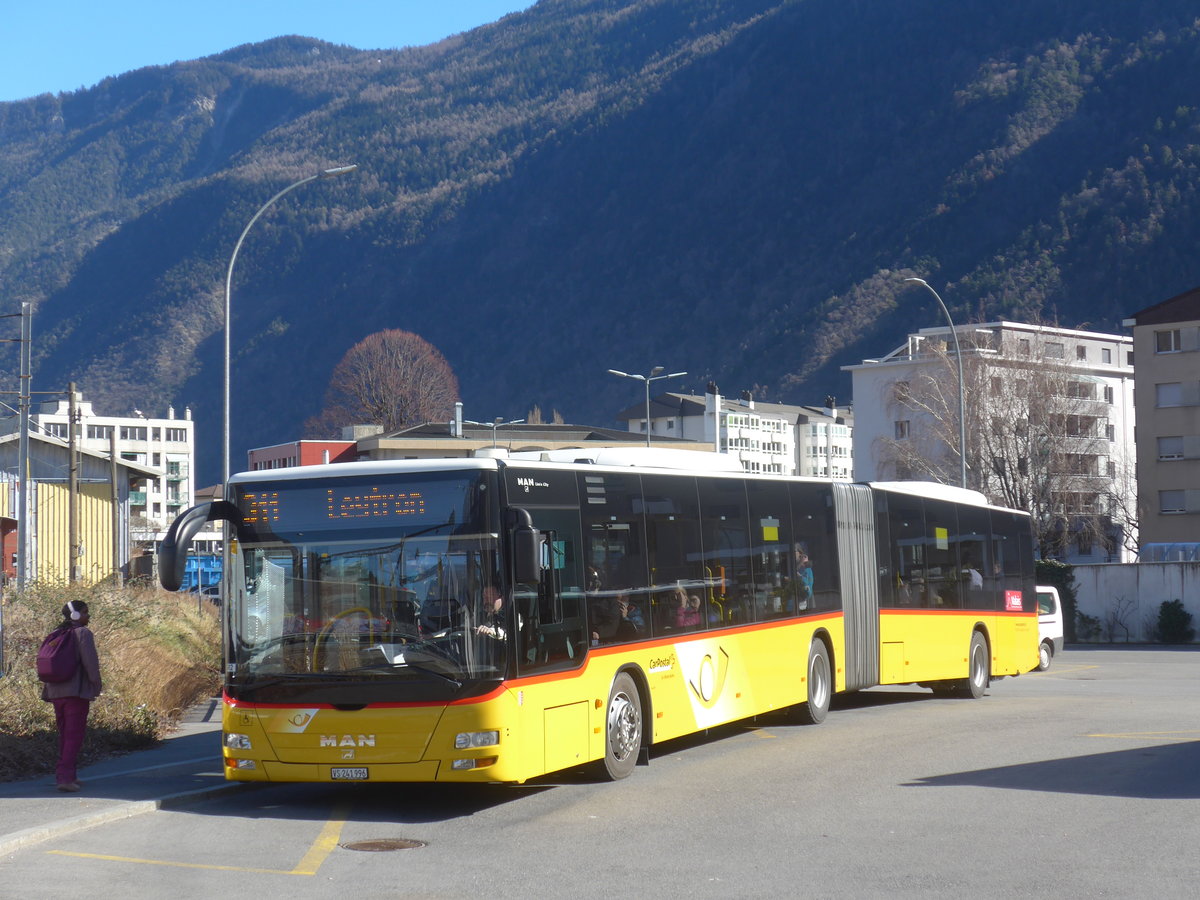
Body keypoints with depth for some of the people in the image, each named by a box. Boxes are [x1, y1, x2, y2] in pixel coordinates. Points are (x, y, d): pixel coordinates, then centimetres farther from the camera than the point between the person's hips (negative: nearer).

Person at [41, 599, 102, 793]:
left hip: (56, 693, 7)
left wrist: (46, 693, 18)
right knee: (74, 735, -6)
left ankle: (67, 775, 19)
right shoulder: (83, 634, -8)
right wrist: (97, 685, -3)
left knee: (64, 734, 16)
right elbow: (90, 662, -14)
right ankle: (65, 777, -14)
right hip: (77, 692, -7)